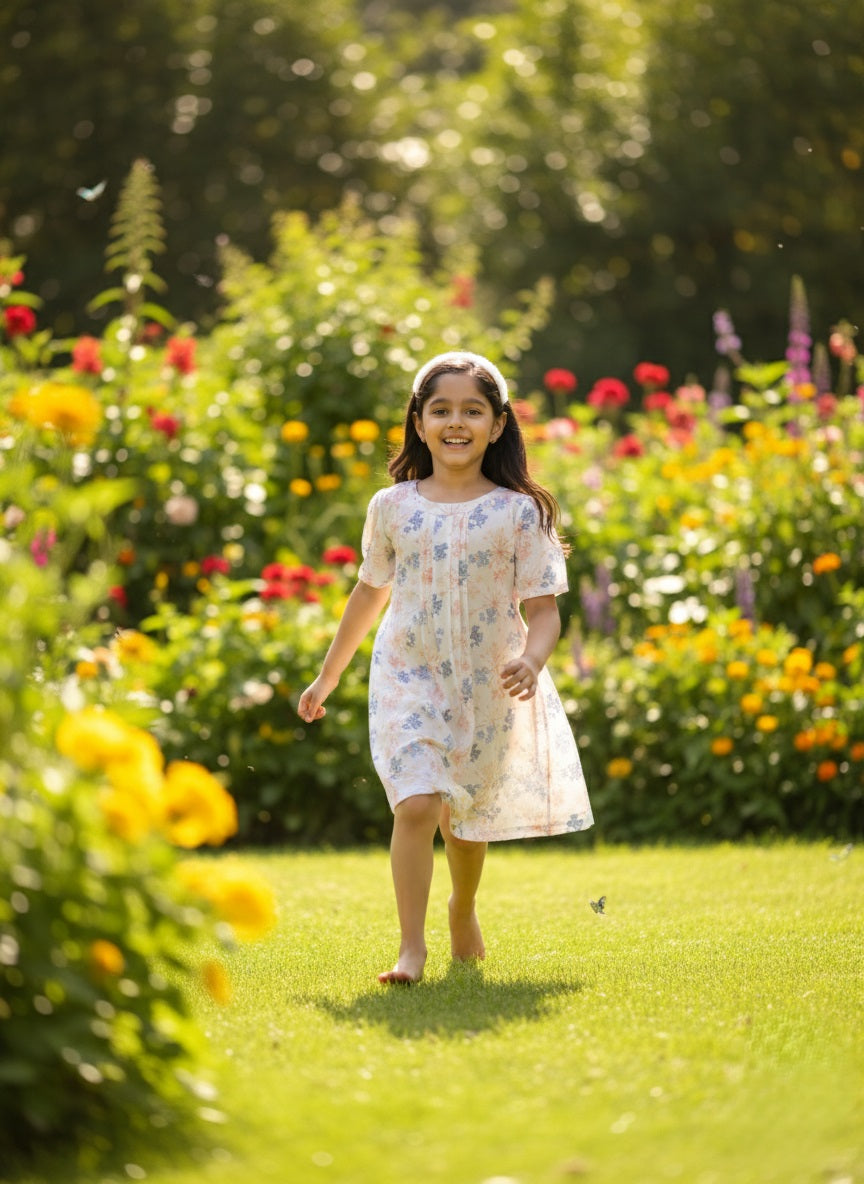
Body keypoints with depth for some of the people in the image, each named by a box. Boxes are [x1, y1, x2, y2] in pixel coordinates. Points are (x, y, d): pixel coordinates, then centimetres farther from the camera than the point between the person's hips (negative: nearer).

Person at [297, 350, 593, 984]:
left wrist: (530, 661, -29)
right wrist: (329, 675, 19)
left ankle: (463, 910, 45)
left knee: (466, 816, 16)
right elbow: (371, 591, 13)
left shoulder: (519, 512, -8)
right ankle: (412, 945, -14)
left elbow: (544, 608, -8)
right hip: (410, 678, 0)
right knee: (416, 806, -19)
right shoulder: (392, 507, -1)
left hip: (489, 687, 0)